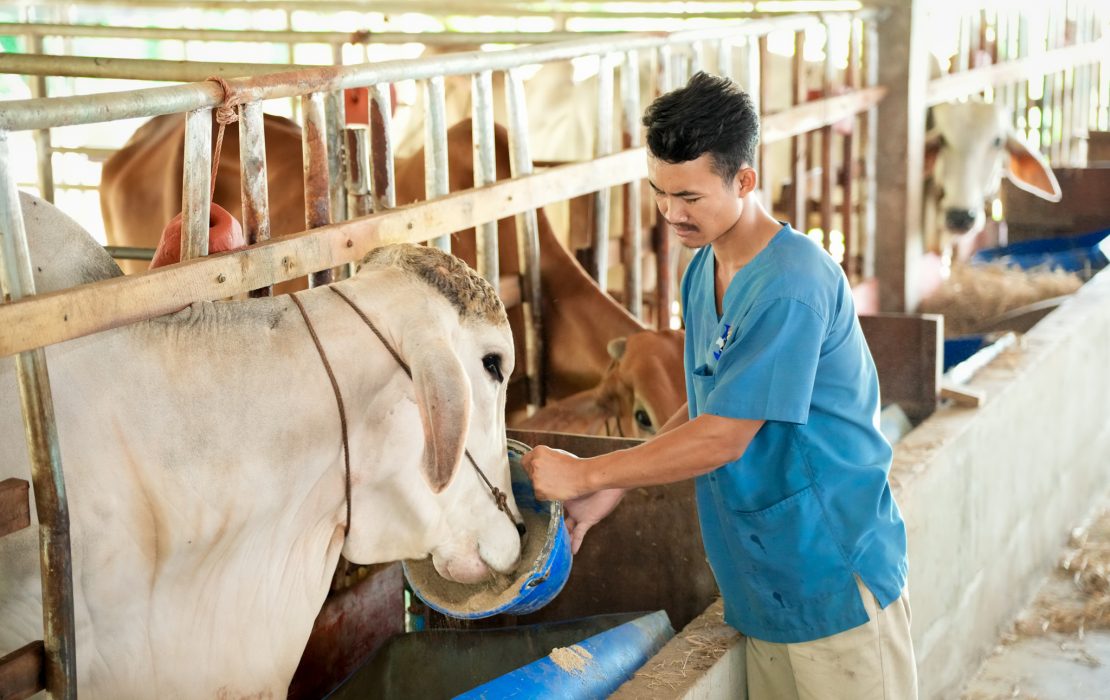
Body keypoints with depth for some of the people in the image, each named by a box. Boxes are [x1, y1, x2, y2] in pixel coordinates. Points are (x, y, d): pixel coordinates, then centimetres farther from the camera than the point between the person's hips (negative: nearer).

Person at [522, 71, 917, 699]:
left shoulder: (792, 284, -23)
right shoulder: (702, 273, 7)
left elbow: (722, 439, -23)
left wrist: (587, 475, -16)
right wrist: (614, 487, 3)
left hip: (835, 577, -8)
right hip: (765, 577, 8)